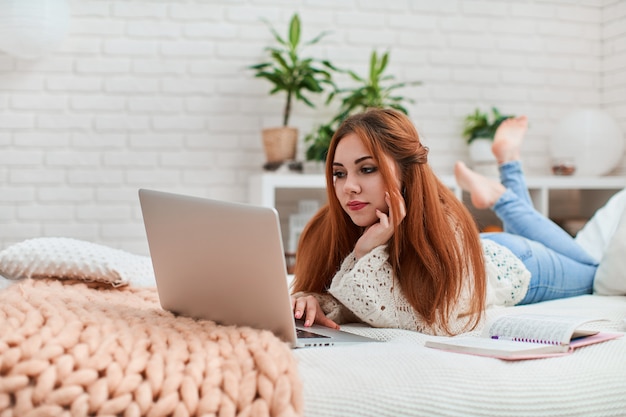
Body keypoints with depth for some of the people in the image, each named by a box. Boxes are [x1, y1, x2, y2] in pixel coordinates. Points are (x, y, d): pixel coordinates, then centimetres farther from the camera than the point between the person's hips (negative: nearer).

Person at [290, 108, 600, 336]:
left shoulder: (444, 227, -46)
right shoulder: (336, 228, -34)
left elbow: (432, 322, -47)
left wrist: (366, 255, -53)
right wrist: (311, 301, -46)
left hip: (510, 263, -3)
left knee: (589, 269, 31)